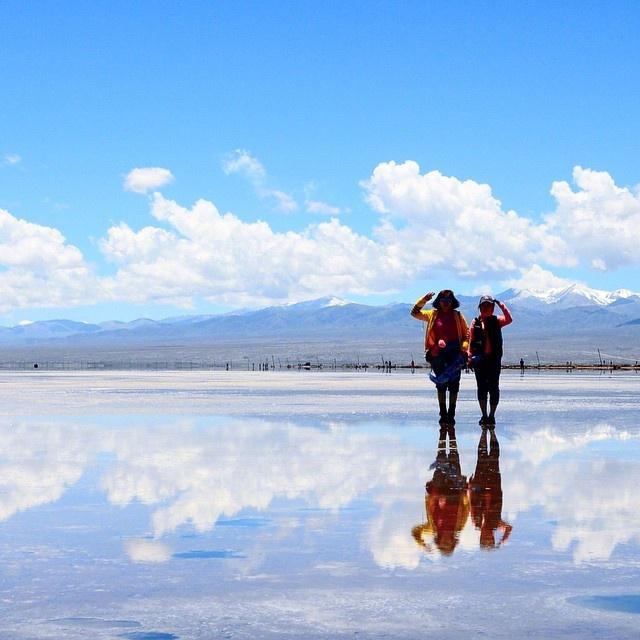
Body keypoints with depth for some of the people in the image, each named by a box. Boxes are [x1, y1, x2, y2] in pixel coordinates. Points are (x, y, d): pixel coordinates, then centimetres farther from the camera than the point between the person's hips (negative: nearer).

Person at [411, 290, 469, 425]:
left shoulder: (457, 316, 5)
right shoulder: (433, 314, 8)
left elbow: (466, 333, 8)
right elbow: (415, 312, 10)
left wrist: (464, 347, -8)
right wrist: (424, 300, -3)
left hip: (454, 356, -1)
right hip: (437, 356, 1)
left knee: (453, 386, 1)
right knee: (441, 385, 6)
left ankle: (451, 415, 8)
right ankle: (443, 415, 11)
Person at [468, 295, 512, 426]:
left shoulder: (496, 321, 7)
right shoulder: (475, 322, 7)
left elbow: (509, 319, -12)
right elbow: (471, 340, 4)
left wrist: (502, 306, -14)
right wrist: (470, 354, -5)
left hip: (494, 358, 0)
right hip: (480, 359, 0)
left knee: (493, 387, 0)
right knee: (482, 387, 3)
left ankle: (492, 415, 8)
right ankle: (484, 415, 10)